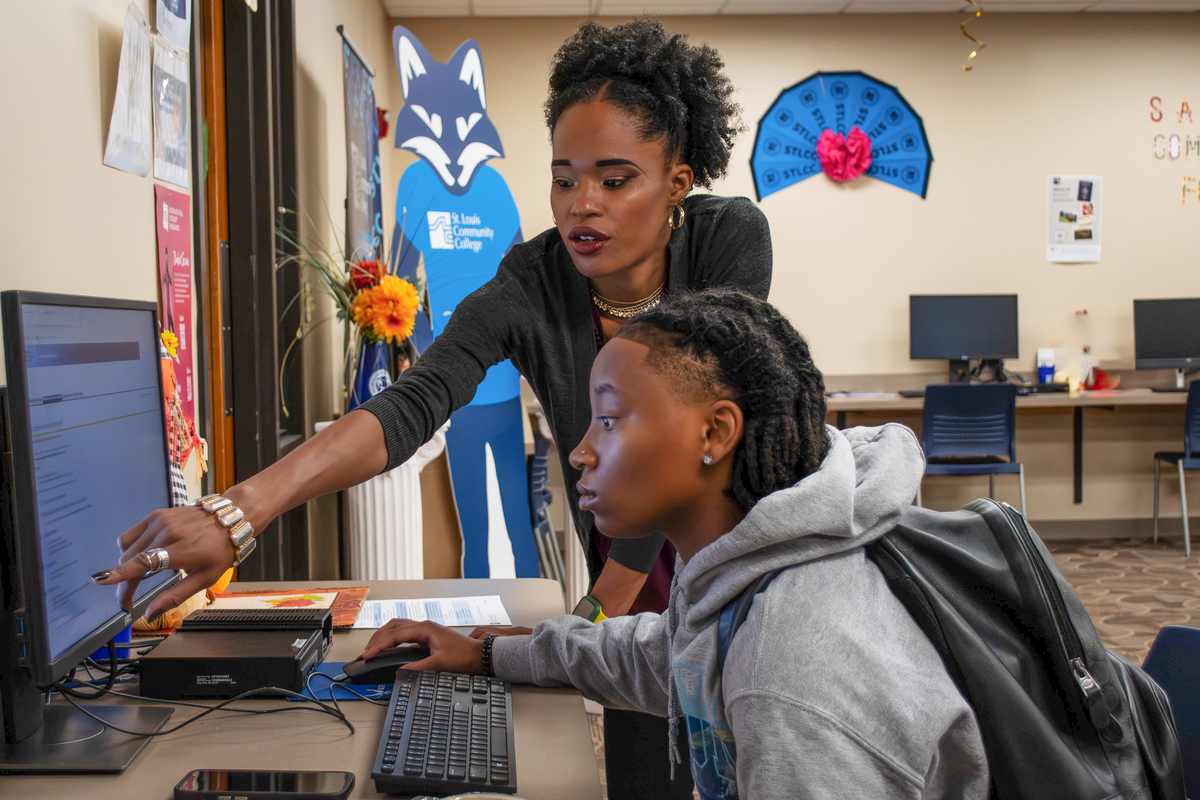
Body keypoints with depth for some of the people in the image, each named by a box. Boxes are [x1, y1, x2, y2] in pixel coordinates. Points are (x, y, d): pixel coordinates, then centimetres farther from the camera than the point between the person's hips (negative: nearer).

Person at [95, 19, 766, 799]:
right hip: (634, 579, 1)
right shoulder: (530, 284, -21)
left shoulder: (732, 240, -23)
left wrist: (597, 619, -21)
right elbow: (414, 403, -35)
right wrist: (242, 511, -51)